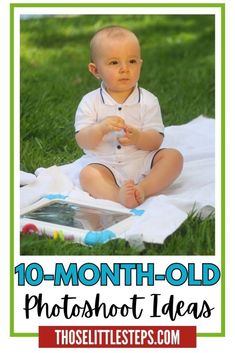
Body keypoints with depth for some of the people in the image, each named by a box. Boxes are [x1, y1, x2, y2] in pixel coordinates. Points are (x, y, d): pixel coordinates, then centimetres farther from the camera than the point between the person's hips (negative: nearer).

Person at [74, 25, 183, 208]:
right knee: (87, 174, -29)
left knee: (173, 156, -19)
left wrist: (138, 138, -29)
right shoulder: (90, 102, -1)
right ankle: (118, 195, -49)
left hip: (142, 161, 2)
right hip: (104, 164, -1)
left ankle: (143, 189, -32)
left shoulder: (148, 101, 0)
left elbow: (156, 140, -6)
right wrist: (101, 129, -28)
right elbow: (83, 142, -7)